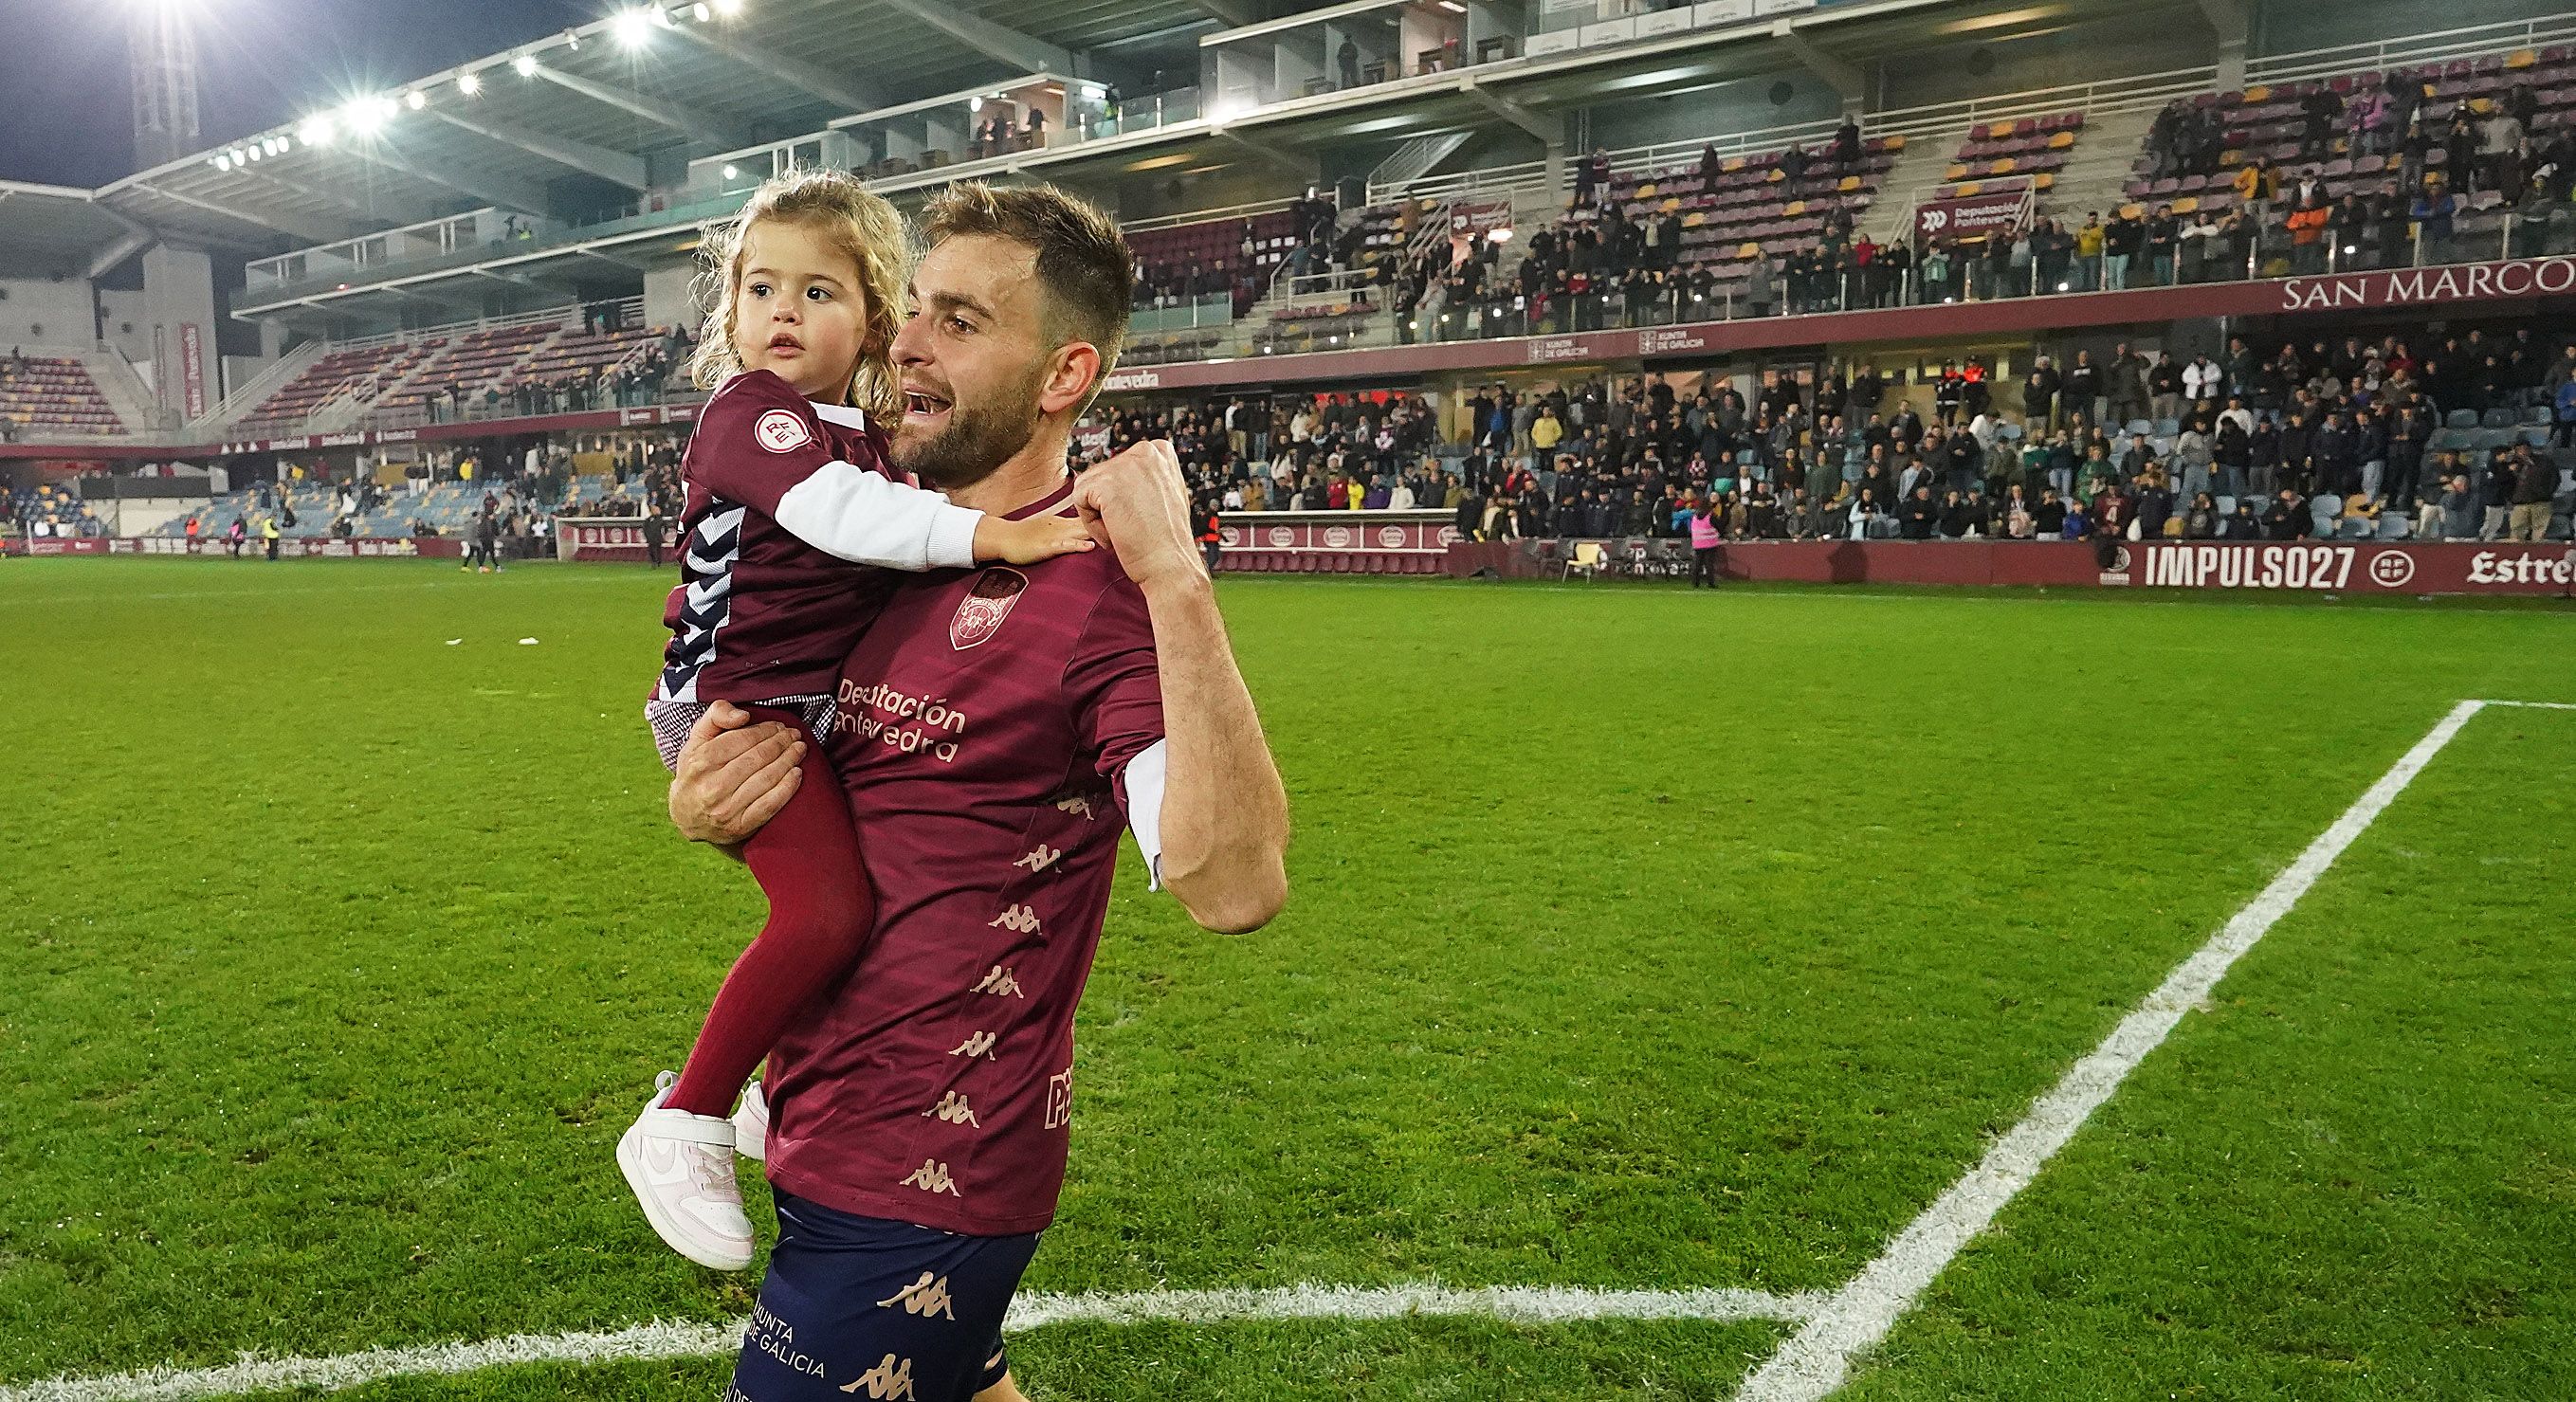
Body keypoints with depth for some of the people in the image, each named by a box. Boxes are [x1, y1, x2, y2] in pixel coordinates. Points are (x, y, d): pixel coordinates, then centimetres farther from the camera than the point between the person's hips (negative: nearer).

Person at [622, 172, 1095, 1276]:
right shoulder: (749, 412, -11)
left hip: (826, 710, 9)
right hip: (741, 703, -9)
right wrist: (995, 534, -36)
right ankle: (682, 1124, -8)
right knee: (827, 912, -24)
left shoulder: (869, 433, 15)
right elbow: (836, 510, -29)